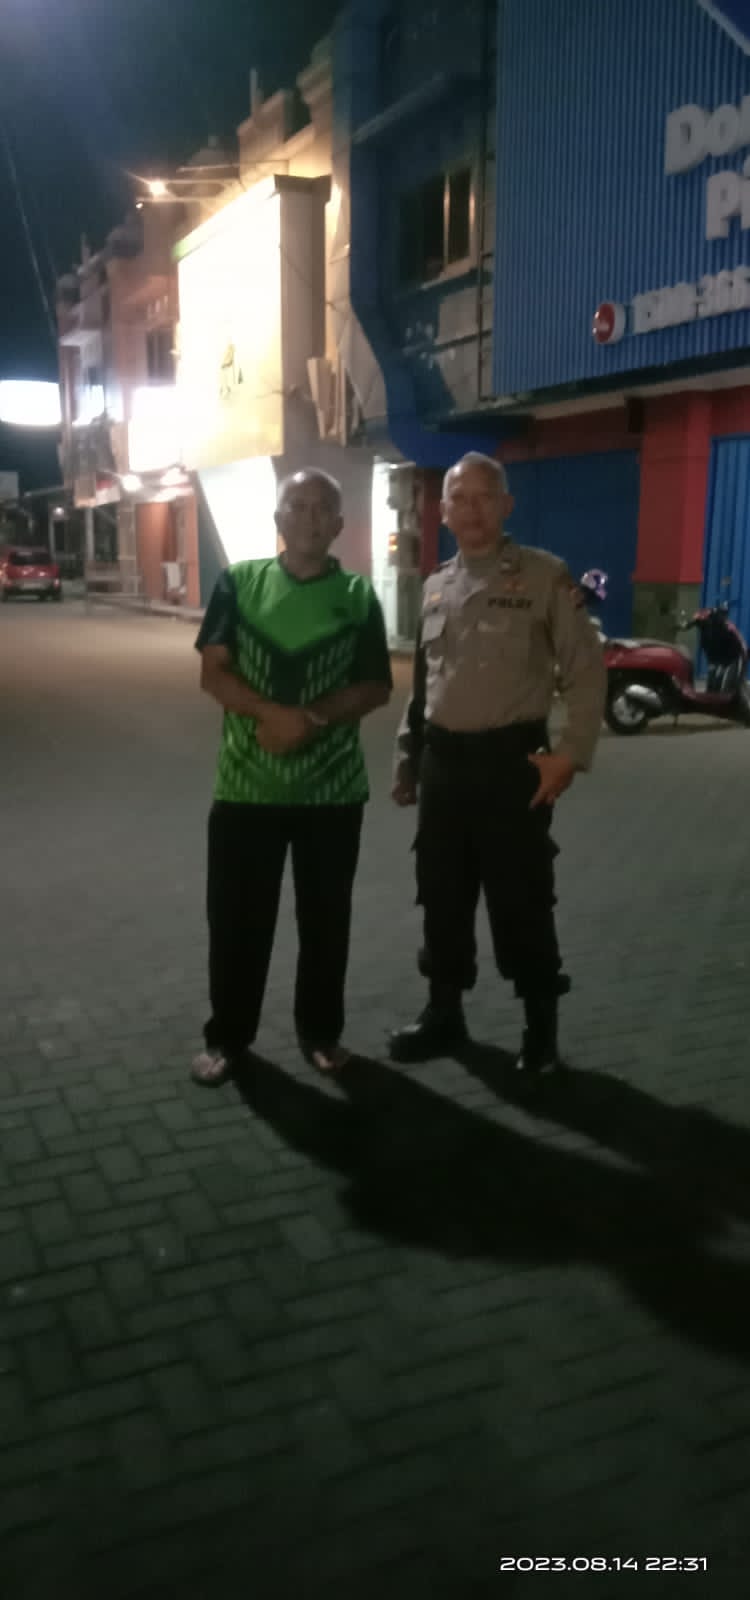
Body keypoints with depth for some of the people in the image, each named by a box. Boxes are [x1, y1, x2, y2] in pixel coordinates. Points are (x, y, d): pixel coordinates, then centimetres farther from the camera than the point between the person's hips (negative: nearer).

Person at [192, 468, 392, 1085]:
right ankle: (228, 1036, 24)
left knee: (325, 917, 11)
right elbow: (213, 674, -5)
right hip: (246, 787, 0)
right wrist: (275, 714, -21)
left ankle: (321, 1031, 28)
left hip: (333, 790, 1)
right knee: (237, 917, 7)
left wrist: (314, 718, -16)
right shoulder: (239, 583, 2)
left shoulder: (358, 595, 3)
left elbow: (376, 689, 1)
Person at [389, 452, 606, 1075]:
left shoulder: (545, 576, -5)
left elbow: (587, 670, -7)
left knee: (521, 901, 3)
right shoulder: (436, 587, 12)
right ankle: (445, 1012, 30)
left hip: (511, 760, -5)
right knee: (442, 896, 13)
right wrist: (406, 759, 15)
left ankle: (541, 1024, 21)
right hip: (442, 762, 6)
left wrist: (571, 754, -12)